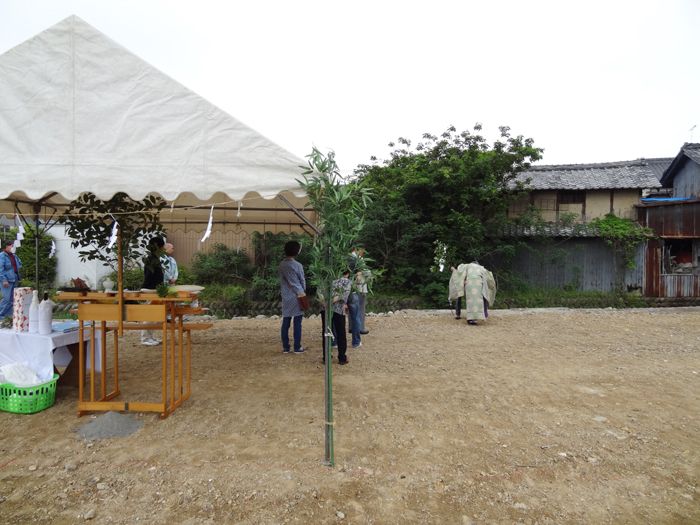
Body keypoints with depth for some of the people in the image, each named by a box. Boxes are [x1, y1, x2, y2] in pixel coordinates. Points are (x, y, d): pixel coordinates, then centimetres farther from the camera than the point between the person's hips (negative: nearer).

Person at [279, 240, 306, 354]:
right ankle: (297, 347, 5)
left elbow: (283, 280, 5)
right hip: (297, 297, -4)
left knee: (285, 323, 8)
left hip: (286, 297, 4)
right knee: (297, 323, 2)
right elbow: (302, 281, -4)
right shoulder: (298, 265, -11)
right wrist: (302, 292, 11)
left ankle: (285, 347, 12)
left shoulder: (282, 265, 2)